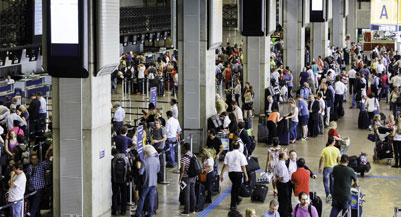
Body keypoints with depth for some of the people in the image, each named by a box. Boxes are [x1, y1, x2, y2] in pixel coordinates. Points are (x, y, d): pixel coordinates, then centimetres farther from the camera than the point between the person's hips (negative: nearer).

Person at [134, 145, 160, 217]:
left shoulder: (144, 161, -17)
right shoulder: (156, 160, -2)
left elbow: (141, 172, -17)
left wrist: (139, 167, 1)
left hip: (146, 182, -4)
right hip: (154, 182, 4)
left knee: (142, 198, 5)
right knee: (151, 198, 9)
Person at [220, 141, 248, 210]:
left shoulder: (228, 154, 1)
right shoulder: (241, 155, -8)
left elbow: (225, 165, 0)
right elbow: (243, 166, -10)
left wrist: (221, 174, 5)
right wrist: (246, 175, -5)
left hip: (230, 172, 4)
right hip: (238, 172, -4)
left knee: (236, 186, 26)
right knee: (235, 188, 5)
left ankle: (237, 199, 44)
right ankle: (232, 205, 8)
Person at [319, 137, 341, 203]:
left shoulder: (325, 150, -13)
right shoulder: (337, 150, -6)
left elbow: (321, 160, -11)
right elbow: (339, 160, 1)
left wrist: (320, 168, 2)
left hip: (327, 167, -3)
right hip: (334, 168, 3)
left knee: (326, 181, 6)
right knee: (332, 182, 16)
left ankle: (328, 194, -12)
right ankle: (332, 195, 26)